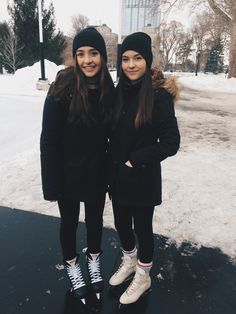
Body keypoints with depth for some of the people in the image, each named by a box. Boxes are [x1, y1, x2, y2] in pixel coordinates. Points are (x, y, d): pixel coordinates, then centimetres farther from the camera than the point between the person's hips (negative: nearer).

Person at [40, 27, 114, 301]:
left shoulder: (108, 89, -4)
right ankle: (72, 265, 44)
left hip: (97, 172, 4)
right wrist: (51, 182, -15)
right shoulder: (62, 88, -17)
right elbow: (49, 139, -15)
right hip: (68, 173, -3)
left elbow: (110, 133, 3)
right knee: (69, 220, 17)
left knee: (95, 218, 20)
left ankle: (94, 260, 47)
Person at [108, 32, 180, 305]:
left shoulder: (158, 95, -15)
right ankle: (129, 261, 50)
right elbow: (114, 134, 8)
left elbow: (171, 143, -15)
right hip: (118, 175, 5)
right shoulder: (120, 91, 1)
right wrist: (114, 164, 0)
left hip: (143, 178, -5)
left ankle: (143, 277, 40)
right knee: (121, 224, 20)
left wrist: (136, 161, -16)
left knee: (142, 227, 13)